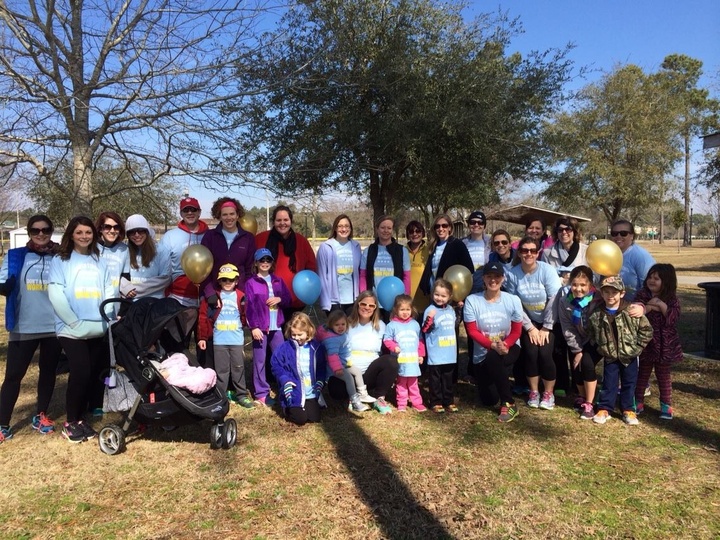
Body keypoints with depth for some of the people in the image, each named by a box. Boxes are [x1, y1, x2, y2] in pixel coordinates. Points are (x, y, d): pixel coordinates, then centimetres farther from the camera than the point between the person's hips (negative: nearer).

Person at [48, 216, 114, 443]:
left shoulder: (100, 262, 14)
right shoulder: (60, 260, 2)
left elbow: (108, 292, 9)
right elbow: (56, 294, -8)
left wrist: (106, 318, -6)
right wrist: (76, 323, -14)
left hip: (98, 329, 4)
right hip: (72, 329, -4)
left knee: (96, 373, 6)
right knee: (81, 372, -11)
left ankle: (82, 417, 22)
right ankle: (71, 422, 7)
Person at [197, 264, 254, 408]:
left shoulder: (241, 296, 0)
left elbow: (245, 315, 5)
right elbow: (203, 316, -1)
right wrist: (202, 337, -3)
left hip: (237, 340, 1)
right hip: (219, 340, -1)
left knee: (238, 368, 8)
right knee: (221, 370, 6)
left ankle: (241, 395, 18)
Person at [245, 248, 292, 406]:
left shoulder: (278, 281, 11)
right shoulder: (251, 283, -3)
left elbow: (288, 300, 13)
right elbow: (249, 307, -7)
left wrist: (280, 299, -9)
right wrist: (253, 327, -14)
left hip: (276, 327, 4)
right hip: (260, 327, -4)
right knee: (259, 361, 2)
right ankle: (261, 394, 10)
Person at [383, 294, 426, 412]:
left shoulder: (415, 324, 6)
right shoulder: (392, 325, -6)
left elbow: (420, 340, 10)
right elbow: (387, 340, -5)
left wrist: (421, 354, 9)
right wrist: (394, 347, -21)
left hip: (413, 360, 3)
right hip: (400, 361, -2)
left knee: (413, 383, 13)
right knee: (401, 383, 10)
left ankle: (417, 403, 21)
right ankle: (401, 404, 18)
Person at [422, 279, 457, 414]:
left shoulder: (451, 309, 8)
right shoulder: (430, 310, -13)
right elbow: (425, 329, -19)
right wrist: (429, 318, -36)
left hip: (450, 354, 6)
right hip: (435, 355, -6)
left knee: (448, 379, 16)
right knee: (435, 379, 5)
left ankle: (449, 402, 26)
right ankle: (436, 403, 16)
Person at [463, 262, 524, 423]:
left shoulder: (513, 300, -11)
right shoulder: (472, 300, -13)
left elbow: (516, 331, -7)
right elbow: (472, 331, -12)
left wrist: (504, 345, -27)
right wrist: (493, 345, -27)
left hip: (508, 349, -1)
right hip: (482, 354, 1)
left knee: (494, 357, -38)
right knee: (488, 401, 0)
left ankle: (508, 404, -20)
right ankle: (503, 383, 38)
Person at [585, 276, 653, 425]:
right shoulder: (596, 314, -11)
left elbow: (646, 329, -8)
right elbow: (591, 333, 6)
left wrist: (637, 346, -9)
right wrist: (599, 347, 3)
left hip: (629, 355, -1)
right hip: (609, 356, 1)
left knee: (629, 383, 12)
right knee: (609, 383, 10)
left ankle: (628, 410, 26)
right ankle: (604, 409, 21)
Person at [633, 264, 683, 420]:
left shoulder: (671, 299, -2)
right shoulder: (641, 295, -3)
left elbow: (674, 318, -15)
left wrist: (662, 305, -22)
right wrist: (651, 306, -23)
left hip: (664, 344, 0)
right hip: (645, 342, 0)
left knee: (663, 375, 12)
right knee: (642, 373, 11)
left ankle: (666, 406, 22)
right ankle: (638, 402, 21)